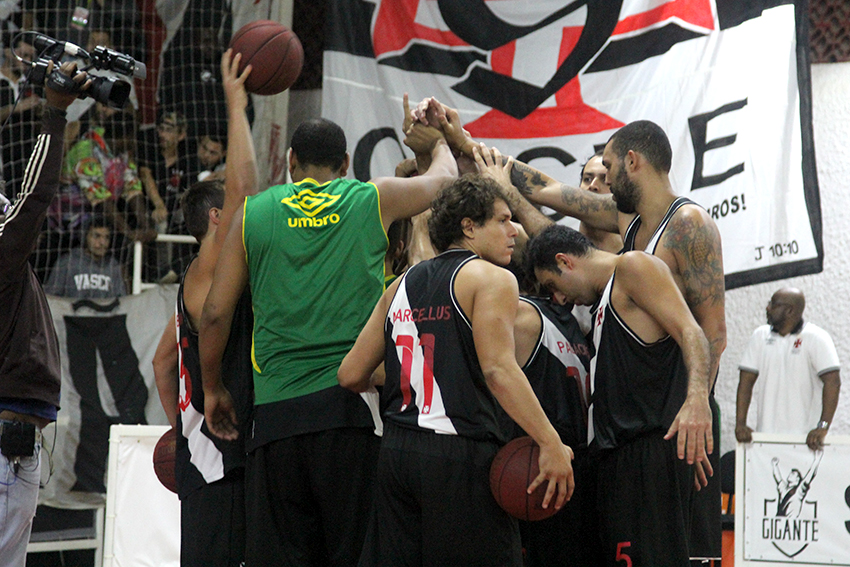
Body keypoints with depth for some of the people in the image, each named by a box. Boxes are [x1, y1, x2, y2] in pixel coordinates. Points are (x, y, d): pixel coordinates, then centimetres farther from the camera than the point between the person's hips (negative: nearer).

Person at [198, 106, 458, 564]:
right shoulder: (374, 200, 9)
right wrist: (436, 141, 50)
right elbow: (445, 177, 28)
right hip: (352, 405, -1)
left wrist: (212, 388, 21)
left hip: (276, 411, 1)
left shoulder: (253, 213, 10)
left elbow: (215, 313, 8)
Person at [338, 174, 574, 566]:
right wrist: (550, 444, -21)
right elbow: (497, 368, -17)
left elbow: (351, 375, 15)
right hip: (461, 457, -7)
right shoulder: (492, 279, -3)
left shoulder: (403, 285, 17)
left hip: (396, 451, 7)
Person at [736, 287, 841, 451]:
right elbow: (746, 381, 9)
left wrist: (823, 427, -21)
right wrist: (740, 424, -2)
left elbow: (832, 382, -12)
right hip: (766, 436, 4)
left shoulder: (816, 338, -3)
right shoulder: (760, 336, 11)